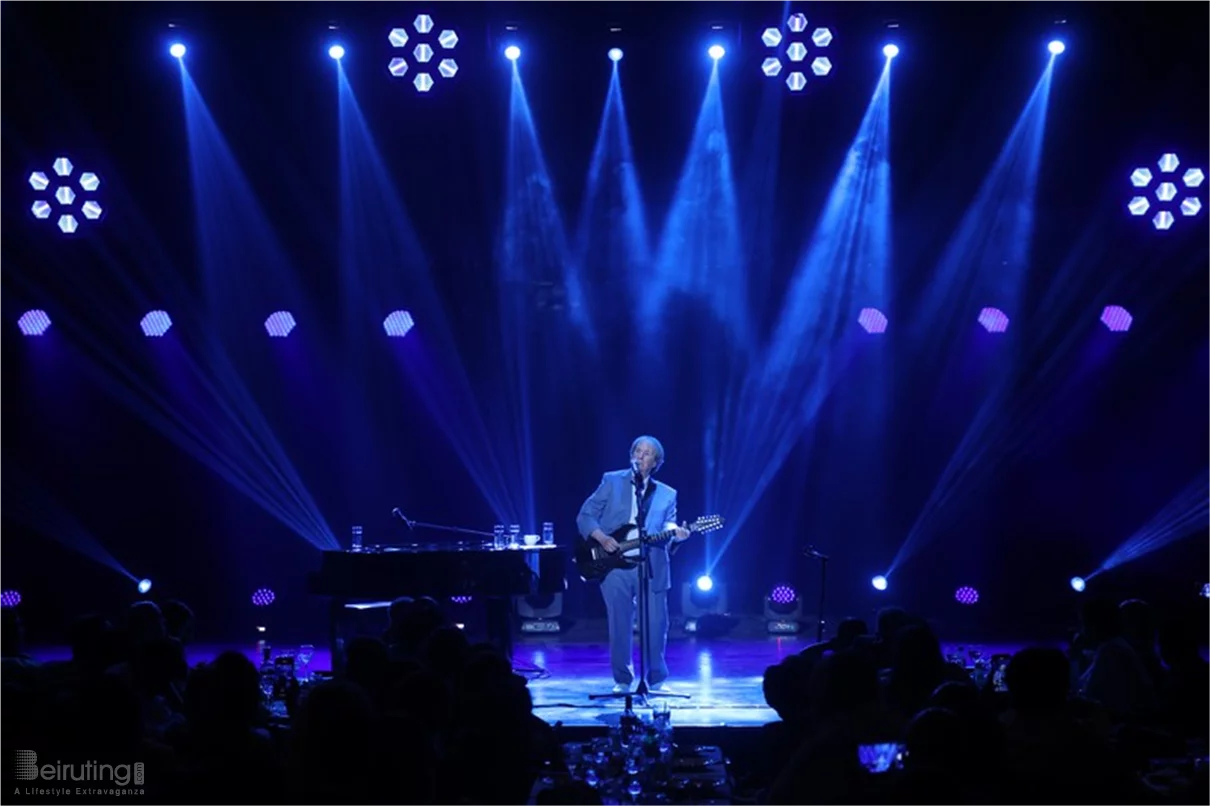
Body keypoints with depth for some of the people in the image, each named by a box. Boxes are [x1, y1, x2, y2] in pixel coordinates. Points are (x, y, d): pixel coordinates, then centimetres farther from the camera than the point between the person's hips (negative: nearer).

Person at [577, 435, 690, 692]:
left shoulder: (667, 494, 12)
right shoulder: (611, 481, 7)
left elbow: (668, 530, 6)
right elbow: (585, 516, 4)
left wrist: (676, 534, -17)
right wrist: (602, 538, -13)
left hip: (651, 567, 1)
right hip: (615, 564, -1)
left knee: (656, 624, 0)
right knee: (619, 625, 2)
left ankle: (655, 680, 14)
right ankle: (622, 680, 15)